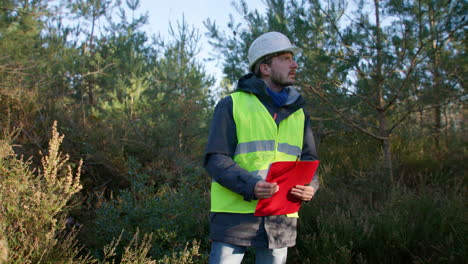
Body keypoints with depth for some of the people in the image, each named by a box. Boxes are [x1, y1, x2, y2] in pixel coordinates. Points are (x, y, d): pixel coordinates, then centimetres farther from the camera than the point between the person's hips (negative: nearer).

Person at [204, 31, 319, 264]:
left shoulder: (298, 113, 14)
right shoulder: (232, 105, -1)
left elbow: (308, 161, 13)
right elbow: (215, 160, -8)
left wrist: (310, 186, -10)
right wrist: (250, 186, -25)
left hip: (280, 220, 5)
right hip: (235, 216, -4)